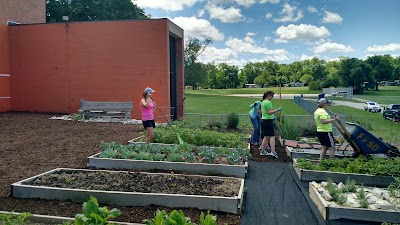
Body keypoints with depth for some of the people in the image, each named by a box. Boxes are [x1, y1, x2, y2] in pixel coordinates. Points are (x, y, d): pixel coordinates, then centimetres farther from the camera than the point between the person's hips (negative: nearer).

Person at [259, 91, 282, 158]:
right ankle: (273, 152, -15)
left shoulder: (263, 102, 16)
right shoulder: (268, 102, -13)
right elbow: (269, 112, -20)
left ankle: (262, 151, 15)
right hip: (268, 121, -9)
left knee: (266, 136, 13)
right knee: (272, 136, -9)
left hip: (263, 120, 9)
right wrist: (277, 110, -20)